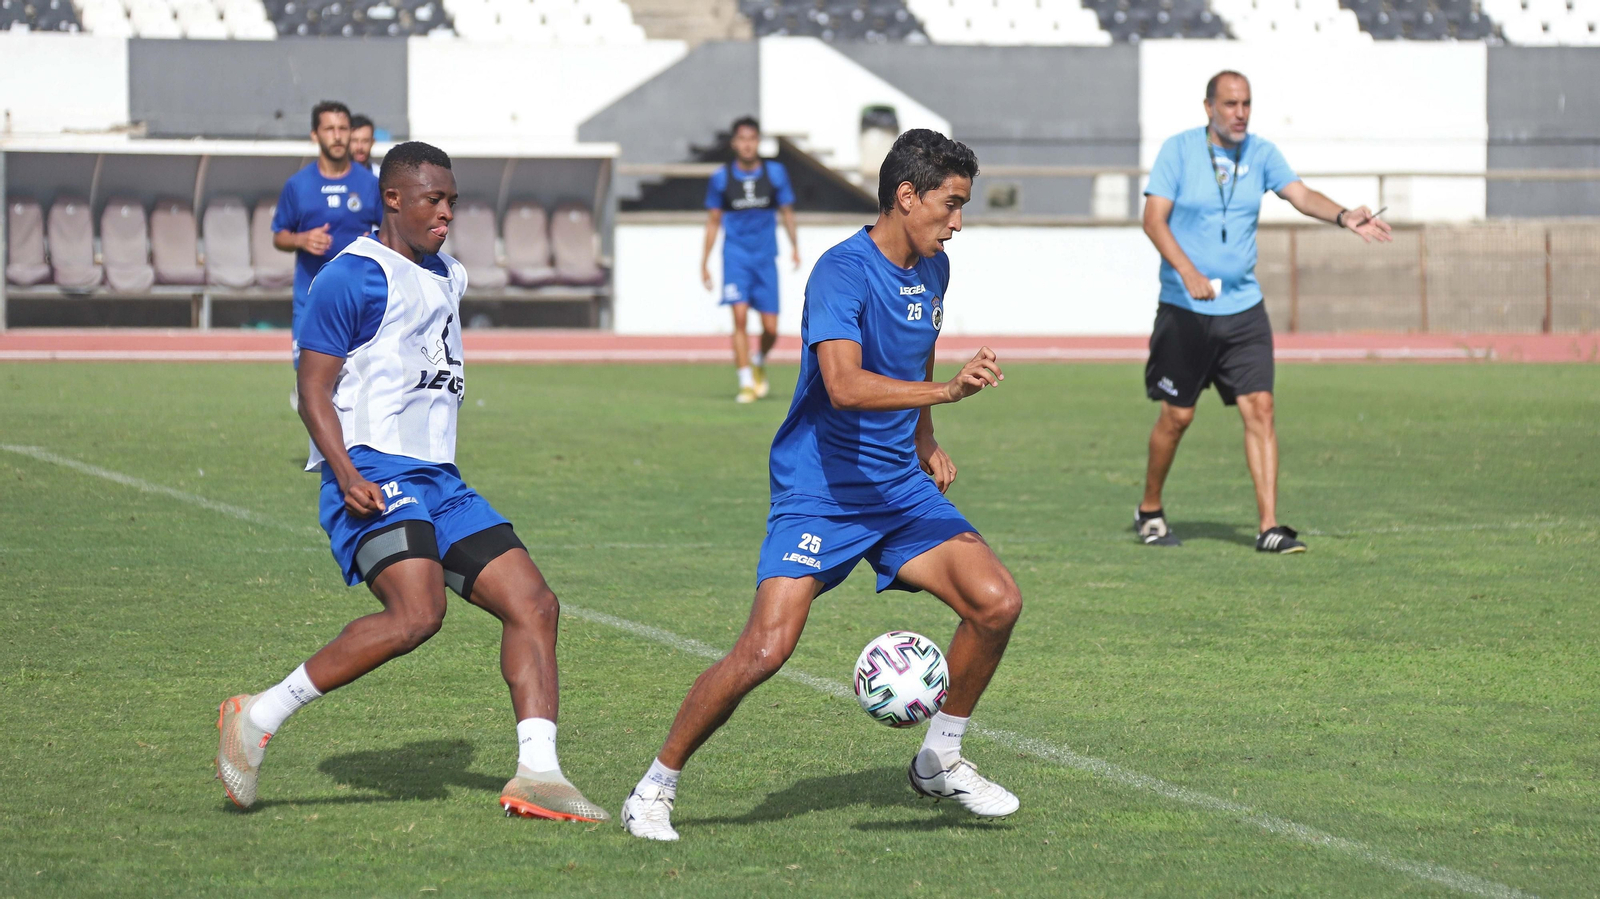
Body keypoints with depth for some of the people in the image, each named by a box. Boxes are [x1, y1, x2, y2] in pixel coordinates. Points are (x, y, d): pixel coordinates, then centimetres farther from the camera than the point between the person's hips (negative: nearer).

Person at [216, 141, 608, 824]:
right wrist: (346, 474, -23)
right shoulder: (353, 277, -7)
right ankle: (260, 717, -18)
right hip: (374, 473, -9)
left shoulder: (447, 279, 21)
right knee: (416, 614, -28)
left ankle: (536, 774, -5)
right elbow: (314, 388, -10)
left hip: (438, 480, 9)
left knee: (533, 602, -2)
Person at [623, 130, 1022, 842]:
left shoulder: (932, 269, 7)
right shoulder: (842, 271, -19)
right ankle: (655, 788, -2)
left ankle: (939, 761, 14)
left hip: (901, 488, 7)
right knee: (766, 647, -19)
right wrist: (946, 390, -42)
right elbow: (845, 386, -34)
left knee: (997, 603, -8)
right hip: (818, 493, -7)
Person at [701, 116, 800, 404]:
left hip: (766, 258, 1)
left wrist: (794, 244, -3)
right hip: (735, 258, -1)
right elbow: (713, 220, 9)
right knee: (740, 316, -17)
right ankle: (746, 383, -12)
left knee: (771, 328, 0)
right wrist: (705, 261, 8)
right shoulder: (721, 178, 0)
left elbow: (787, 210, 11)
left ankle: (759, 363, 33)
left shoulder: (775, 173, 1)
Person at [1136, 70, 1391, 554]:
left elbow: (1300, 195, -6)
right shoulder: (1179, 150, -6)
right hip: (1184, 310, -3)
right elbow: (1154, 219, -13)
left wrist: (1344, 216, -27)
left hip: (1243, 309, 3)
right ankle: (1149, 511, 25)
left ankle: (1269, 526, -8)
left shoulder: (1261, 153, 5)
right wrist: (1188, 272, -28)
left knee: (1259, 408, -8)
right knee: (1177, 415, 4)